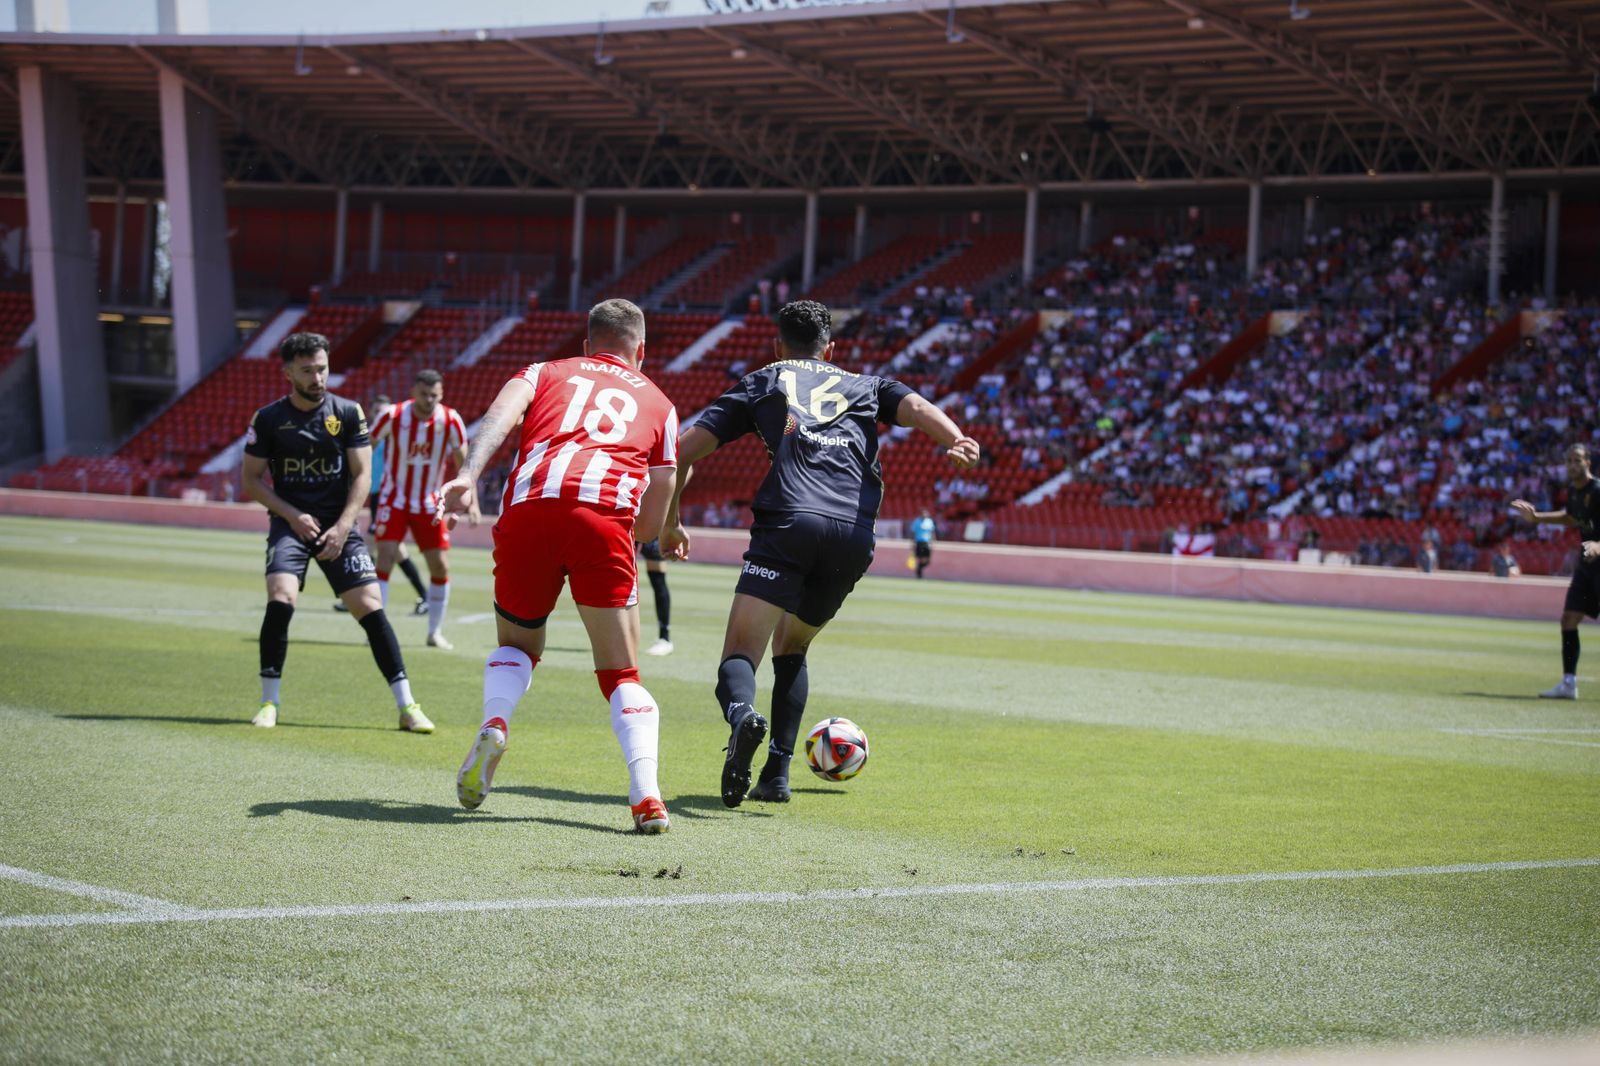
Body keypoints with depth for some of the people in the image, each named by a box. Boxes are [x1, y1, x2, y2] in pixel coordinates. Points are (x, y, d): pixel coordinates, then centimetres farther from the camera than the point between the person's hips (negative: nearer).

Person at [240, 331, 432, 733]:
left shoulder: (349, 413, 0)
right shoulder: (267, 420, -2)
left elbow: (361, 474, 0)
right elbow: (251, 479, 3)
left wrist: (342, 527, -11)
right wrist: (292, 516, -10)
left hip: (338, 525, 1)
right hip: (290, 523, -1)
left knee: (370, 608, -8)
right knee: (281, 600, -22)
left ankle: (407, 707, -3)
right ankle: (269, 703, -9)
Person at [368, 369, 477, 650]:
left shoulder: (450, 421, -11)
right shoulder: (392, 417, -16)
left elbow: (463, 463, -1)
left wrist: (471, 502, -7)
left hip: (429, 504, 3)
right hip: (394, 500, -2)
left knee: (441, 566, 0)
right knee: (386, 557, -16)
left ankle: (435, 632, 14)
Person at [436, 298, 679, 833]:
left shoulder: (546, 372, 31)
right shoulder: (658, 403, 31)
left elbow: (500, 414, 5)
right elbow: (651, 525, 25)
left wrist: (468, 475, -10)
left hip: (528, 507, 1)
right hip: (605, 514, -1)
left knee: (518, 643, 25)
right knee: (621, 672, 7)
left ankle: (494, 722, -5)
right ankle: (645, 793, -14)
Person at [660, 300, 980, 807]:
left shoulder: (762, 381, 26)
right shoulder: (864, 386, 31)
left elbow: (686, 448, 19)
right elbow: (915, 407, 8)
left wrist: (671, 521, 30)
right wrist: (958, 440, -11)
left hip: (788, 522, -3)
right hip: (855, 536, 3)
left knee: (739, 654, -6)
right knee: (789, 648, 24)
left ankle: (742, 715, -41)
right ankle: (777, 773, 13)